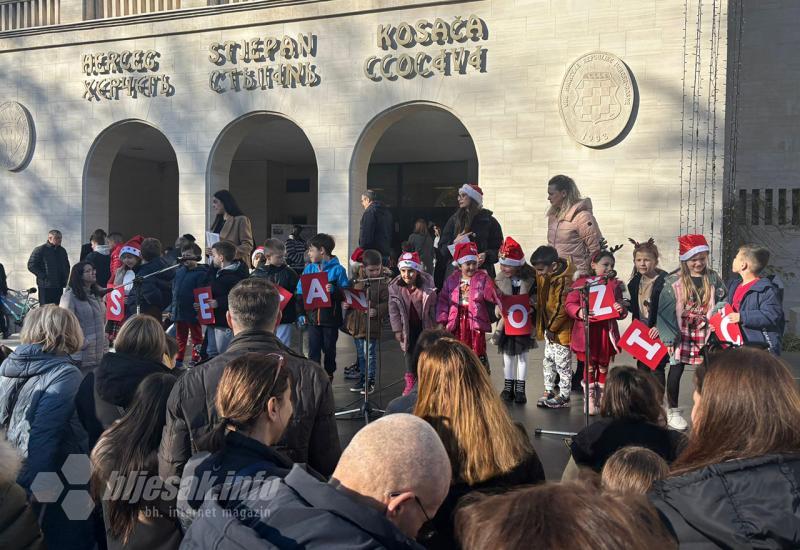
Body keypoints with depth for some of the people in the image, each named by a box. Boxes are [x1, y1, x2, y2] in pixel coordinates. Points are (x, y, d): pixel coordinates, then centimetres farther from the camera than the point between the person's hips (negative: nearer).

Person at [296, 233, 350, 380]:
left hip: (330, 318, -2)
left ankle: (328, 376, 29)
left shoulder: (337, 269, -7)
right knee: (313, 351, 1)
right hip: (313, 317, 2)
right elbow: (300, 292, 5)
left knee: (329, 349, 12)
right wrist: (301, 313, -3)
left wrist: (333, 290, -28)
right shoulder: (309, 269, 4)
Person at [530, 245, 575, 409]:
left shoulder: (566, 279, -24)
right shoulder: (544, 275, -2)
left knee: (562, 363, 4)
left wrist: (552, 328, -13)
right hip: (549, 328, 8)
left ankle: (564, 396, 16)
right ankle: (549, 392, 30)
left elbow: (563, 308, -20)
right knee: (548, 360, 17)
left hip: (562, 329, -8)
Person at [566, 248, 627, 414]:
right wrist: (579, 312, -23)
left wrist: (621, 309, -17)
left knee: (603, 367, 13)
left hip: (606, 333, 2)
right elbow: (570, 303, -3)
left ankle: (602, 399, 26)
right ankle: (590, 400, 17)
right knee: (589, 367, 5)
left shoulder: (615, 285, 6)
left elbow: (622, 311, 7)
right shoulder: (582, 283, -2)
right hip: (587, 332, -2)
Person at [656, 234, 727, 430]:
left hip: (705, 333, 2)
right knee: (676, 370, 2)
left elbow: (722, 303, 5)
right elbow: (665, 309, -7)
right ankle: (673, 411, 16)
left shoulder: (713, 278, 1)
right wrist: (668, 334, -13)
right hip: (682, 333, -2)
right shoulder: (674, 281, -6)